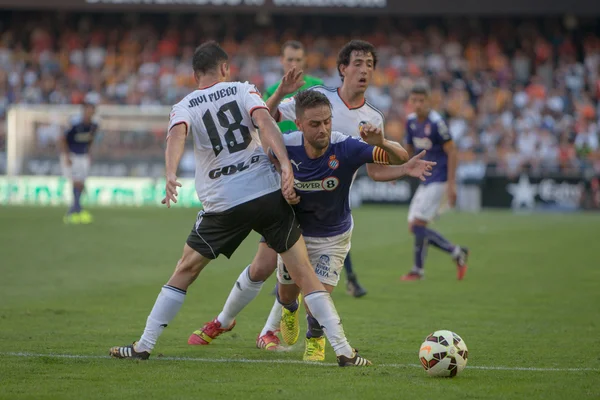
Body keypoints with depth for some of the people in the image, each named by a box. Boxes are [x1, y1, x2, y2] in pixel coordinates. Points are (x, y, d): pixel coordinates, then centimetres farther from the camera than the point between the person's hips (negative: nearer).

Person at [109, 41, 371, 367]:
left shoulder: (184, 107, 7)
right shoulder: (243, 90, 7)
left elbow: (177, 135, -15)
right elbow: (265, 123, -12)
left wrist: (171, 174, -31)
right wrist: (285, 165, -22)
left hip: (223, 204, 1)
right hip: (268, 193, -1)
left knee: (184, 272, 16)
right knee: (305, 276, 3)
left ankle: (143, 346, 17)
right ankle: (344, 351, -3)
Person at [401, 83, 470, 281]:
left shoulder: (436, 123, -16)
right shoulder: (411, 121, 7)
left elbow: (452, 152, -15)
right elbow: (409, 149, 21)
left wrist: (451, 184, -19)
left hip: (440, 180, -9)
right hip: (425, 180, 9)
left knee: (418, 224, -12)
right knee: (414, 227, 6)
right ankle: (456, 252, 13)